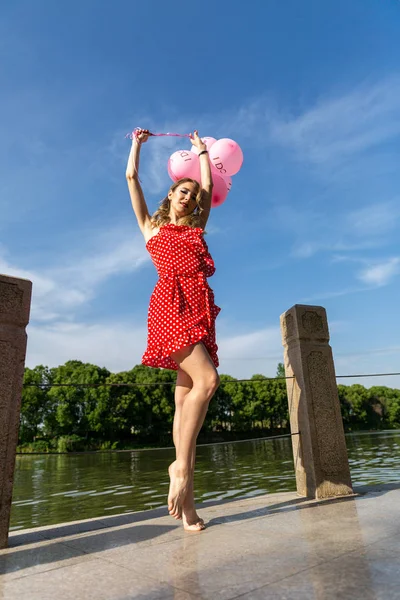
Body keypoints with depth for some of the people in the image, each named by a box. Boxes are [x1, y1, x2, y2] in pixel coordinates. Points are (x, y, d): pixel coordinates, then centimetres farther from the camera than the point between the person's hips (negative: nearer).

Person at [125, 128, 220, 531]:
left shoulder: (196, 227, 29)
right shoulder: (151, 226, 21)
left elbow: (208, 185, 36)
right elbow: (131, 176, 23)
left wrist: (201, 148, 48)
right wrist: (138, 142, 38)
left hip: (199, 309, 4)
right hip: (170, 304, -4)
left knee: (186, 397, -2)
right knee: (207, 379, -24)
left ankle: (185, 498, -1)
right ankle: (181, 464, -9)